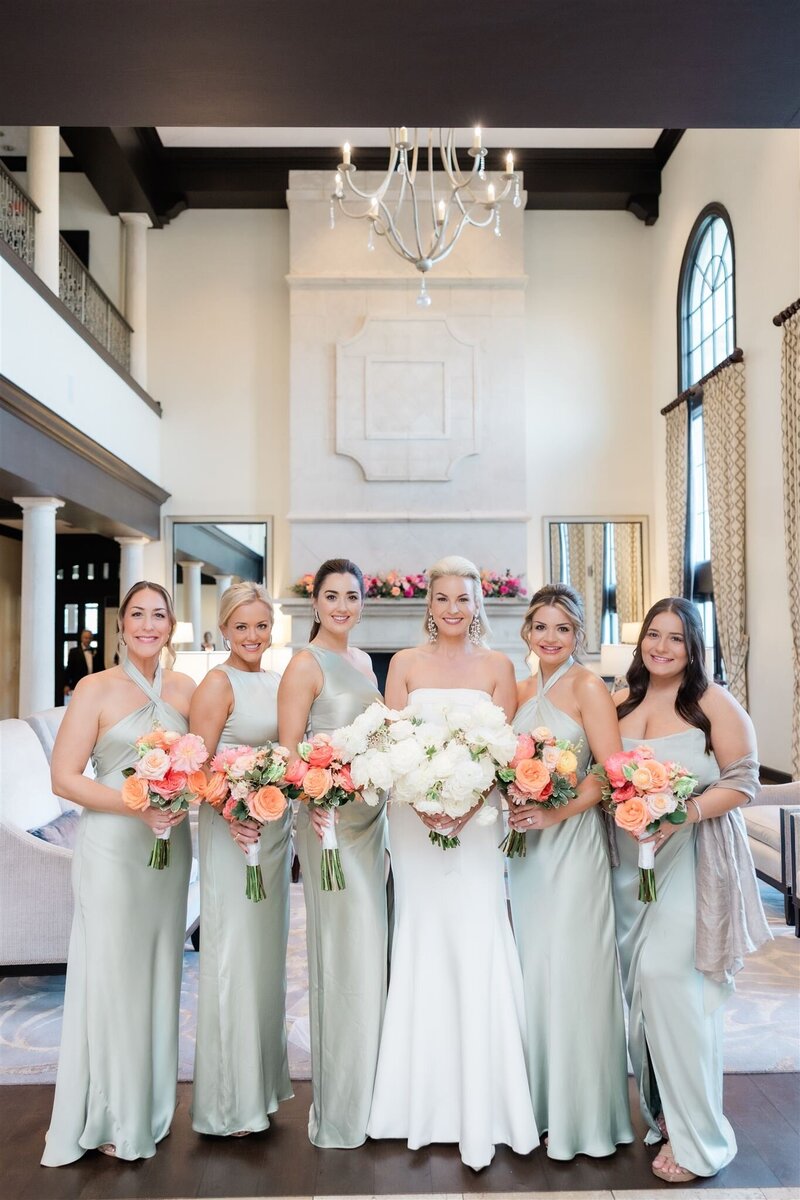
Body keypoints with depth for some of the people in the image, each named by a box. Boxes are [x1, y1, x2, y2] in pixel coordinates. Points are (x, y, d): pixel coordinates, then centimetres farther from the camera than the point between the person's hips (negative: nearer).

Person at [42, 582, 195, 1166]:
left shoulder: (185, 688, 6)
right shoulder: (97, 689, -7)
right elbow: (65, 777, -9)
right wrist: (137, 807, -18)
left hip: (170, 848, 4)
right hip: (112, 849, -4)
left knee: (160, 974, 13)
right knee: (112, 976, 3)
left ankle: (151, 1107, 31)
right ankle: (112, 1118, 23)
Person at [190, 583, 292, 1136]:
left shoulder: (277, 682, 10)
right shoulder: (218, 684, -10)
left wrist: (293, 815, 4)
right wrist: (232, 814, -29)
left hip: (277, 830, 7)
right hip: (233, 832, -7)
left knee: (269, 954, 15)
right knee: (234, 956, 1)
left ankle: (262, 1086, 31)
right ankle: (230, 1101, 17)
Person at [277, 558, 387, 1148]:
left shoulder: (363, 660, 13)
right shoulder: (306, 664, -9)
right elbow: (288, 748, -14)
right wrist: (310, 799, -30)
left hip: (372, 815, 8)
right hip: (330, 818, -8)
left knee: (370, 949, 15)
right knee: (345, 952, -1)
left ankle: (364, 1092, 32)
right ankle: (339, 1110, 17)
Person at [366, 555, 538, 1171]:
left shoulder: (497, 665, 4)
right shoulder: (405, 663, 5)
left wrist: (469, 800, -15)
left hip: (477, 815, -1)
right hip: (414, 815, 1)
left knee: (478, 943, -4)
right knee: (422, 940, 7)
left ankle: (481, 1103, 9)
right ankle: (427, 1101, 21)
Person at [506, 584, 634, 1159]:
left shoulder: (587, 687, -9)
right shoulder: (523, 691, 10)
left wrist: (556, 813, -20)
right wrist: (515, 811, -4)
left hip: (573, 841, -6)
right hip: (526, 843, 6)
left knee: (572, 969, 1)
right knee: (533, 968, 12)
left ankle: (582, 1113, 20)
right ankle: (542, 1099, 29)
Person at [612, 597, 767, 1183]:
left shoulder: (715, 703, -7)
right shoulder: (620, 703, 7)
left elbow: (742, 781, -9)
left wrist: (686, 813, -22)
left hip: (692, 857, -5)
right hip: (630, 859, 5)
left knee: (669, 976, -9)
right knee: (639, 980, 9)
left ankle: (696, 1135, 7)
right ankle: (659, 1108, 27)